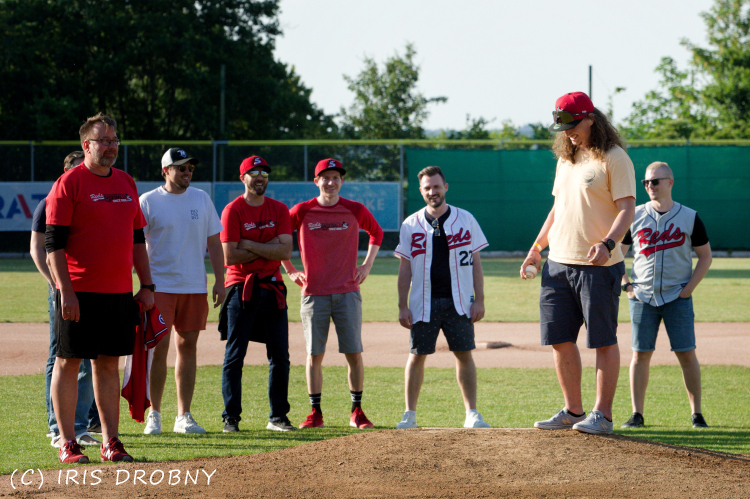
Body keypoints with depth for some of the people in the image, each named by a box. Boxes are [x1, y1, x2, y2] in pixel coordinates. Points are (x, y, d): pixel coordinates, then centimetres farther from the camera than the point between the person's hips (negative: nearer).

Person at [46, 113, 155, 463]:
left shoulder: (126, 183, 14)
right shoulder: (69, 183, -6)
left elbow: (137, 238, 19)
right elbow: (53, 243, -10)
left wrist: (146, 286, 13)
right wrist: (65, 291, -17)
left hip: (119, 292, 6)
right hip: (79, 294, -6)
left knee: (109, 364, 8)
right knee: (68, 362, -1)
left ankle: (111, 443, 12)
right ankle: (67, 444, 3)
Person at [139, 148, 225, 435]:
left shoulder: (202, 200, 9)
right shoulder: (148, 201, -2)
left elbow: (213, 243, 11)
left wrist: (219, 281, 4)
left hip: (195, 287, 4)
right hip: (160, 287, -4)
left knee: (188, 346, 5)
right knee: (159, 348, -6)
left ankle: (184, 416, 10)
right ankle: (154, 414, 3)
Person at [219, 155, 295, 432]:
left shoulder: (279, 210, 9)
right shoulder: (233, 211, -3)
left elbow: (285, 251, -4)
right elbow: (230, 256, -12)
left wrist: (250, 245, -11)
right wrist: (268, 248, -8)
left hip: (272, 288, 4)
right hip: (241, 288, -4)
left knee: (280, 356, 3)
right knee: (235, 355, -4)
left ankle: (278, 417, 10)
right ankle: (231, 417, 0)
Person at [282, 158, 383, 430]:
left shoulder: (355, 211, 3)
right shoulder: (302, 211, 1)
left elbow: (377, 233, 20)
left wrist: (367, 266, 11)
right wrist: (290, 270, 10)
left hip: (347, 292, 0)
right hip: (314, 293, 0)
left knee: (354, 353, -1)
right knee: (314, 354, 1)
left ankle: (357, 411, 8)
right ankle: (316, 412, 7)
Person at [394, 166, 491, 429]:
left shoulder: (465, 220, 5)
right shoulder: (411, 225, 5)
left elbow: (475, 263, 5)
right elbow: (405, 269, 5)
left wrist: (479, 300, -2)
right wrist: (402, 306, -2)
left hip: (458, 303, 0)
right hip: (424, 303, 0)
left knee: (464, 355, -1)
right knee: (417, 356, 2)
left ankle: (472, 414, 5)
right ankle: (410, 414, 10)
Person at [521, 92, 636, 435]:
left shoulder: (613, 158, -8)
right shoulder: (566, 159, 16)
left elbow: (627, 208, -14)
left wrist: (608, 243, -29)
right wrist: (537, 247, 18)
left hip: (598, 266, -8)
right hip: (558, 264, 8)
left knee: (603, 340, -2)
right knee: (560, 339, 8)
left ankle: (602, 414, 2)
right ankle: (573, 411, 17)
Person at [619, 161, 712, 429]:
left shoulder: (689, 217, 2)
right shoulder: (635, 216, 5)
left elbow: (705, 256, 7)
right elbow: (616, 253, 13)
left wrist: (689, 288, -3)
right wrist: (625, 284, 1)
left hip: (677, 297, -1)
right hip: (642, 297, 1)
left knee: (687, 354, -4)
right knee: (640, 354, 0)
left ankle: (697, 414, 3)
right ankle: (637, 414, 4)